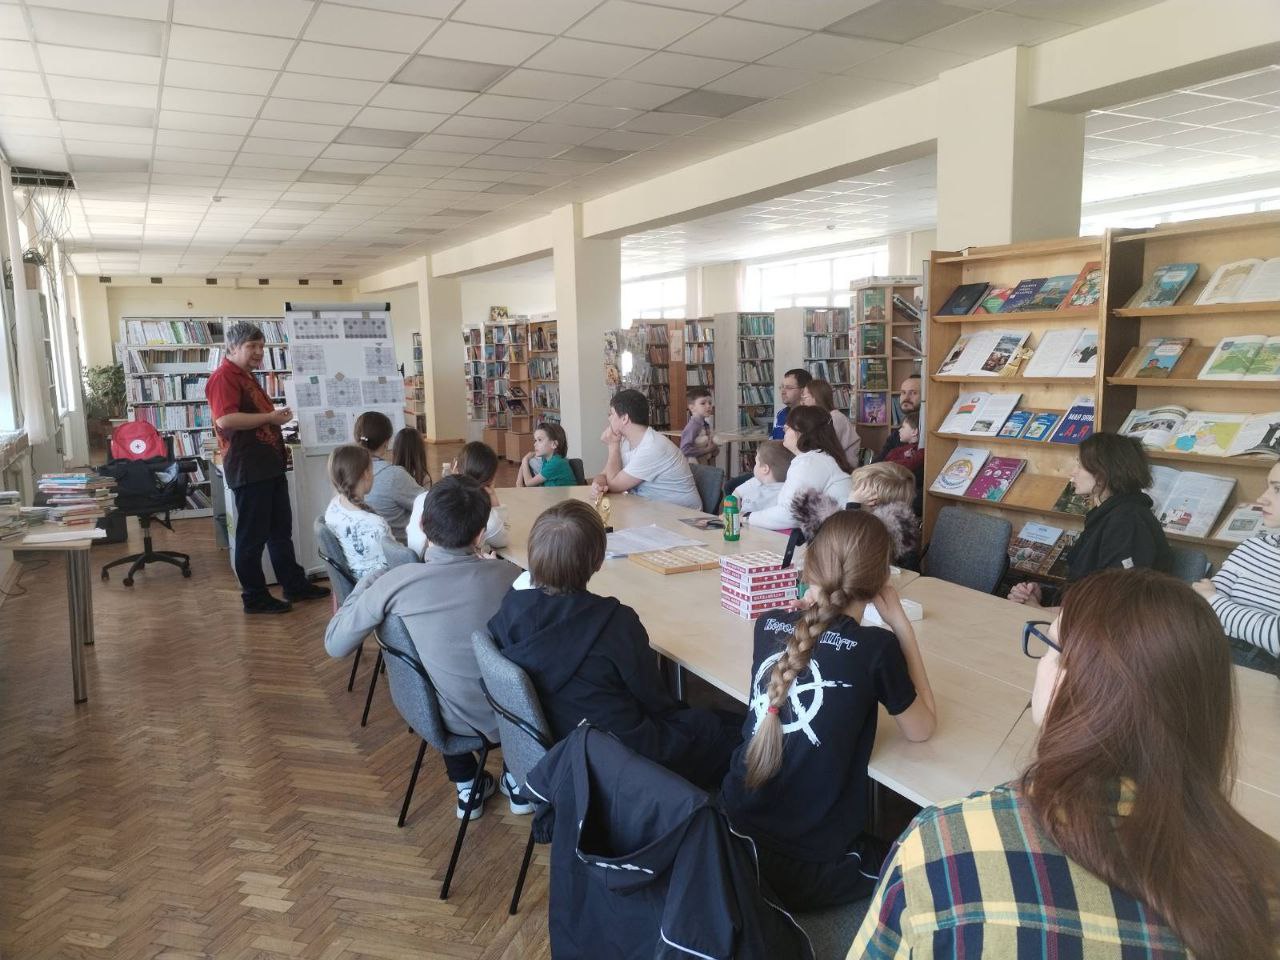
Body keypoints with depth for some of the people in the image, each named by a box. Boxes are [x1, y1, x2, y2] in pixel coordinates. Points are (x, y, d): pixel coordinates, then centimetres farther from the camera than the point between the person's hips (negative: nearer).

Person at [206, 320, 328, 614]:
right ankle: (255, 597, 9)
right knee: (252, 536, -1)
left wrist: (277, 414, 16)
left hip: (269, 464, 10)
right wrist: (270, 417, -20)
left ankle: (295, 584, 25)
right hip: (248, 468, -10)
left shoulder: (246, 377, 19)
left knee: (281, 529, 16)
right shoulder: (224, 377, -12)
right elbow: (225, 419, -26)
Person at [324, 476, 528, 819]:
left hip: (451, 722, 0)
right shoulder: (508, 576, -21)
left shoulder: (396, 582, -22)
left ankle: (467, 787, 38)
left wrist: (368, 582, 5)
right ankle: (519, 781, 39)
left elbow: (335, 644, -10)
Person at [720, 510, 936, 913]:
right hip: (811, 865, -6)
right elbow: (921, 728, 1)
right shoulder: (876, 648, -17)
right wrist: (901, 625, -1)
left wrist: (811, 606, 6)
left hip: (734, 834, 6)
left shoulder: (768, 624, -3)